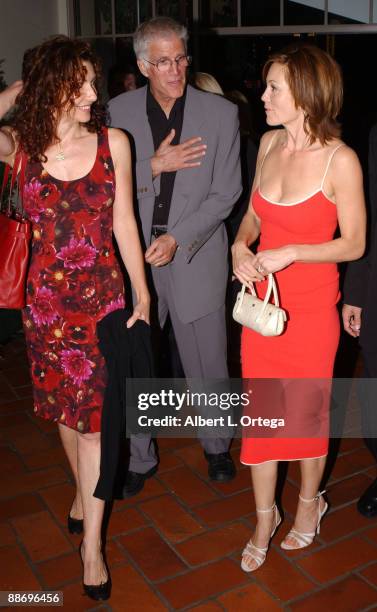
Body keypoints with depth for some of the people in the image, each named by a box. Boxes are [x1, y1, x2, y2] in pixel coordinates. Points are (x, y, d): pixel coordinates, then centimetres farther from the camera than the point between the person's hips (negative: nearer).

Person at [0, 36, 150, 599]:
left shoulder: (113, 142, -4)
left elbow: (124, 222, -1)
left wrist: (143, 294, 0)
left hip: (103, 293, -1)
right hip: (48, 296, 2)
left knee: (93, 413, 3)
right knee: (64, 406, 17)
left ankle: (91, 542, 17)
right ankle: (85, 490, 44)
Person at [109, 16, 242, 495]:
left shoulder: (221, 113, -2)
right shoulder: (119, 112, 1)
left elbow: (225, 194, -4)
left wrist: (177, 238, -15)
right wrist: (153, 164, -15)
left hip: (196, 255, -1)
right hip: (132, 257, 2)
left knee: (208, 365, 11)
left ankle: (217, 446, 37)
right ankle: (139, 459, 31)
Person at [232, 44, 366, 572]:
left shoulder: (340, 160, -14)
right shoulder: (269, 143, 3)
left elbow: (354, 244, -9)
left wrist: (290, 253, -20)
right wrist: (240, 245, -6)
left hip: (310, 307, -5)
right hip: (260, 299, 5)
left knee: (307, 411, 12)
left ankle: (310, 500, 40)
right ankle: (265, 517, 30)